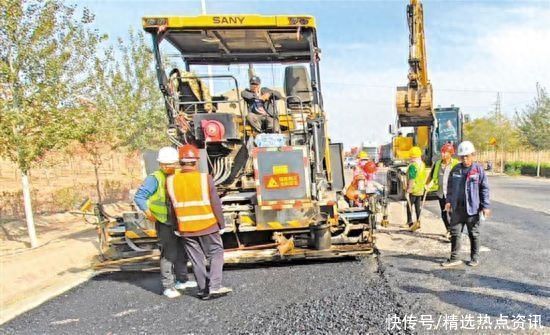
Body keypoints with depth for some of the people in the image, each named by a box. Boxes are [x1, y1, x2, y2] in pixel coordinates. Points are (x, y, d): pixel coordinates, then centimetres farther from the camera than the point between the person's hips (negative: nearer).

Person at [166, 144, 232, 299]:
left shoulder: (171, 181, -4)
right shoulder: (205, 178, -13)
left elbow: (172, 206, 3)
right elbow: (215, 203, -9)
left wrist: (175, 226, 13)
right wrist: (221, 223, 2)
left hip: (186, 228, 3)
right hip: (207, 226, -3)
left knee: (197, 260, 14)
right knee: (216, 254, 12)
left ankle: (204, 290, 21)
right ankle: (215, 287, 4)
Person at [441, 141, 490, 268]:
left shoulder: (478, 169, -6)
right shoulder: (456, 169, 6)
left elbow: (484, 189, -5)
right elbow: (450, 186, 14)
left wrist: (485, 206, -8)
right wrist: (448, 201, 7)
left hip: (472, 208, -3)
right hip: (457, 207, 4)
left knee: (473, 234, 11)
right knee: (455, 233, 5)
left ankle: (475, 258, 25)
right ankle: (454, 258, 13)